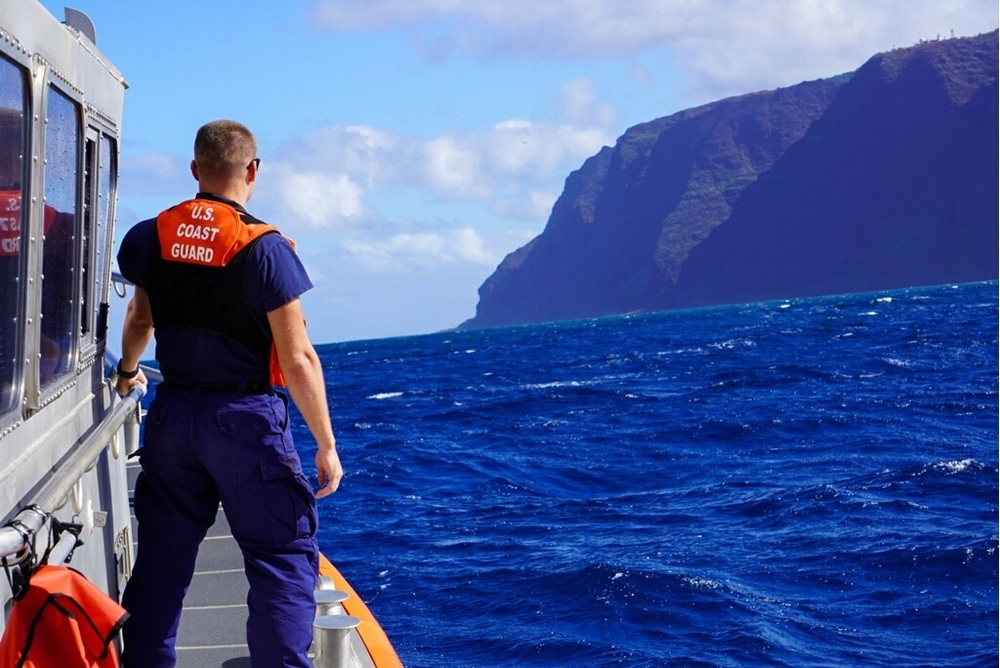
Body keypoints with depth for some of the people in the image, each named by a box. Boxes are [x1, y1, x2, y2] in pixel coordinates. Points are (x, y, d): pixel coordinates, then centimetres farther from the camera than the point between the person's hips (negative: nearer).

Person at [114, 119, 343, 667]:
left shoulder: (154, 237, 2)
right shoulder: (263, 248, -14)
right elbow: (298, 360, -15)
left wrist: (128, 371, 42)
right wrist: (326, 445, -7)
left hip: (172, 414, 5)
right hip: (244, 418, -5)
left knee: (161, 556, 15)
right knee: (283, 559, 1)